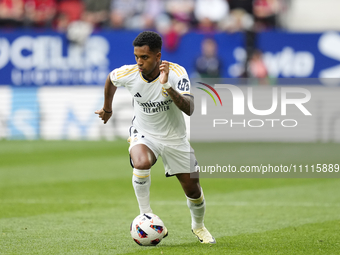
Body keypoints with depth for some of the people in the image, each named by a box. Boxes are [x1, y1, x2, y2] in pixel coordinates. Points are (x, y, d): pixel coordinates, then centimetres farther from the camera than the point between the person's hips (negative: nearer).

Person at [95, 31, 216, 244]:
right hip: (144, 134, 0)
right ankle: (146, 216, -16)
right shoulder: (129, 74, -19)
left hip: (175, 138, 0)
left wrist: (167, 86, -46)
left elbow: (189, 110, -35)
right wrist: (107, 109, 19)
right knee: (141, 163, -35)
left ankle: (198, 226, 39)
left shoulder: (176, 73, -25)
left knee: (193, 189, 7)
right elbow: (111, 79, 7)